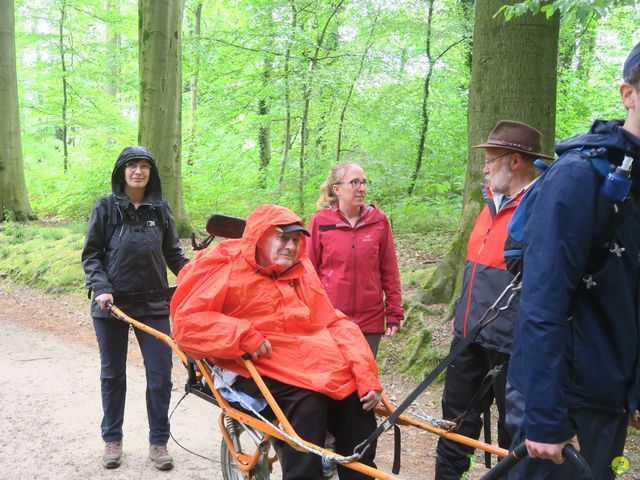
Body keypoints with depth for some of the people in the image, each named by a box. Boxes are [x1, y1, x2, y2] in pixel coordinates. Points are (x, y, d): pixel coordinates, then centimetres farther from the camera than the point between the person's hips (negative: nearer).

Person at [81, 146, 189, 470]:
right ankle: (112, 439, 27)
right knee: (112, 374, 12)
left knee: (160, 375, 0)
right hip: (112, 304, -1)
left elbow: (173, 254, 9)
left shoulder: (160, 209, 5)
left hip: (153, 304, 1)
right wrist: (101, 288, -15)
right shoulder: (106, 208, -1)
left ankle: (158, 442, 15)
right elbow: (91, 254, 0)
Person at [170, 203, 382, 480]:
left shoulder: (301, 270, 15)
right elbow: (186, 322, -8)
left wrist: (367, 375, -3)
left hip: (319, 366, 6)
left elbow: (335, 323, 10)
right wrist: (244, 335, -20)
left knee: (359, 412, -12)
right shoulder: (228, 268, -1)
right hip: (264, 372, -5)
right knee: (308, 404, -30)